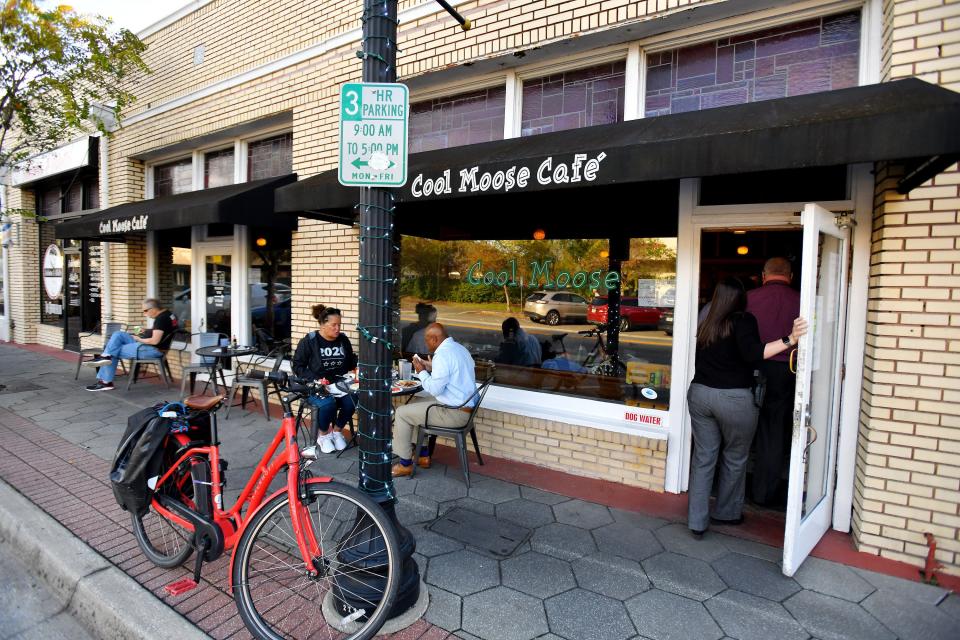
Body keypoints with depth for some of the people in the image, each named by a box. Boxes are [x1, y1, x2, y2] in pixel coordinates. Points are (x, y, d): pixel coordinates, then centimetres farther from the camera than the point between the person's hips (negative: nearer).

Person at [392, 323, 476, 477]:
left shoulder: (442, 354, -20)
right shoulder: (459, 348, 11)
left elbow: (435, 389, -22)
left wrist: (422, 372, -7)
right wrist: (432, 368, 14)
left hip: (454, 413, -10)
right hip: (465, 405, 10)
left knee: (401, 413, -1)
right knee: (415, 404, 24)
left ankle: (405, 464, 9)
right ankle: (423, 455, 28)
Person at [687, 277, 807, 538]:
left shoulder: (706, 325, 8)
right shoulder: (744, 321, -8)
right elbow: (752, 353, -23)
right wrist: (790, 339, -25)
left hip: (699, 393, 5)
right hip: (734, 399, -4)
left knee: (703, 458, 9)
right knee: (734, 459, 16)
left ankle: (697, 522, 12)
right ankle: (726, 513, 30)